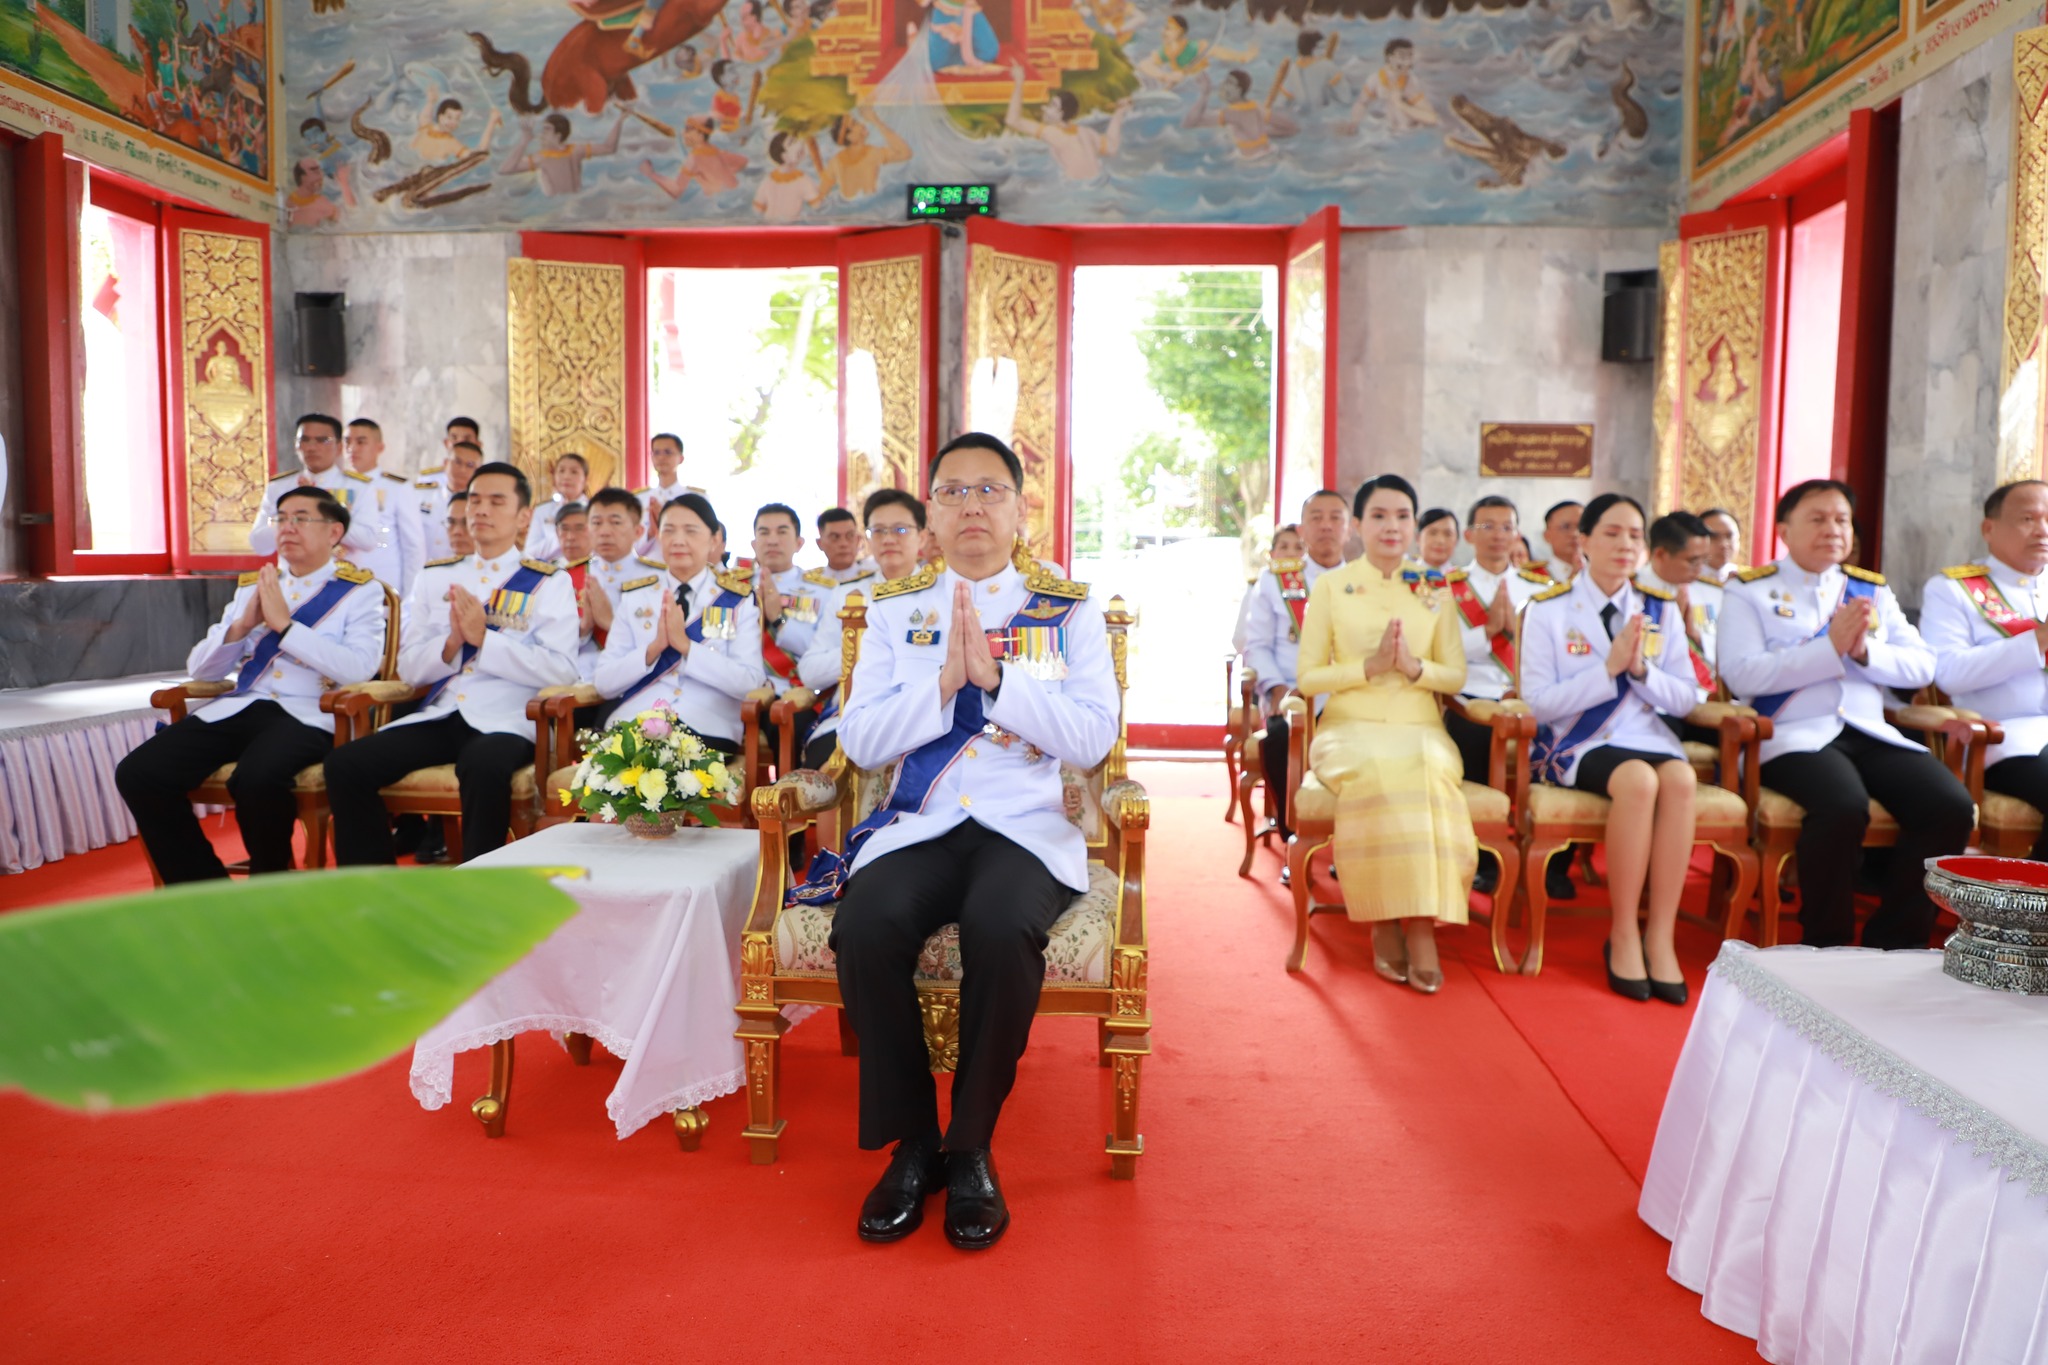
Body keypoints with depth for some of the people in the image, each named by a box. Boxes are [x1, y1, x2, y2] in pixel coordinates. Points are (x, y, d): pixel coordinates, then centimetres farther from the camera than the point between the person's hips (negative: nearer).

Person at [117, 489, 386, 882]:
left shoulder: (360, 590, 5)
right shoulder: (252, 585, 21)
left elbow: (360, 668, -14)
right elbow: (200, 668, 16)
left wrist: (284, 624, -12)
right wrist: (243, 624, -1)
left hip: (307, 716, -6)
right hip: (238, 708, 6)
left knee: (256, 779, -36)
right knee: (138, 773, -16)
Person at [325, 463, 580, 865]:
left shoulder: (549, 583, 6)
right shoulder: (434, 577, 19)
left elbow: (560, 672, -7)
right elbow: (409, 668, 13)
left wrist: (483, 638, -14)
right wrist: (451, 643, -7)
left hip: (506, 721, -5)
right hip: (438, 716, 5)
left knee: (483, 765, -38)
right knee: (345, 764, -18)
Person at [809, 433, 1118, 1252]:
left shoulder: (1071, 610, 9)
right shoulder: (895, 610, 14)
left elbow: (1094, 738, -3)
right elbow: (861, 742, 5)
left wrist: (994, 673, -12)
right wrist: (944, 680, -9)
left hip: (1027, 826, -1)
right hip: (919, 825, 2)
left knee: (999, 929, -34)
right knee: (866, 926, -30)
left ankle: (971, 1148, -12)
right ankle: (911, 1144, -8)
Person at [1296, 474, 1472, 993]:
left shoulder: (1434, 590, 13)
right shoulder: (1330, 587, 8)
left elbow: (1455, 676, 11)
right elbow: (1308, 677, 3)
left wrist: (1413, 666, -10)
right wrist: (1369, 666, -11)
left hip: (1420, 729, 2)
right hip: (1351, 727, -1)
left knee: (1427, 773, -35)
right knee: (1376, 772, -36)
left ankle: (1419, 924, -27)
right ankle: (1387, 925, -23)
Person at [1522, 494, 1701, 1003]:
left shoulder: (1661, 610, 11)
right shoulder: (1549, 609, 0)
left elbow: (1684, 699, 7)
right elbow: (1538, 701, -8)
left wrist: (1641, 669, -11)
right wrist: (1608, 668, -17)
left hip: (1645, 734, 4)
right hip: (1576, 742, -4)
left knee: (1681, 778, -32)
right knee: (1638, 780, -35)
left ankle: (1661, 936, -23)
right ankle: (1623, 935, -20)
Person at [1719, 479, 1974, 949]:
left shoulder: (1873, 589, 21)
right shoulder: (1750, 589, 6)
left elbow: (1922, 665, 12)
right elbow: (1741, 675, -9)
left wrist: (1863, 651, -7)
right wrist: (1830, 648, -12)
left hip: (1870, 733, 5)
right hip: (1794, 736, -5)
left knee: (1952, 807, -20)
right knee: (1844, 806, -34)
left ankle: (1895, 939, -2)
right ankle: (1826, 944, -12)